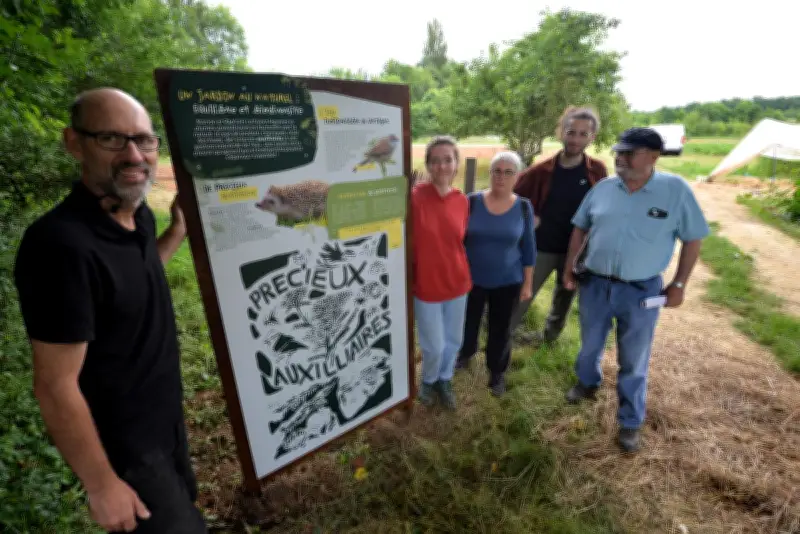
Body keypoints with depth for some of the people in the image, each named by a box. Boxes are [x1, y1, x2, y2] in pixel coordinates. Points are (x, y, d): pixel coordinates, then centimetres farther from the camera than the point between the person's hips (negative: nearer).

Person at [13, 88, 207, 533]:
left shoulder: (139, 215, -5)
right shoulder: (62, 244, -29)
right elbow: (56, 387, -24)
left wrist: (179, 231, 3)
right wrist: (101, 485, -15)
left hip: (165, 416, 8)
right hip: (122, 439, -7)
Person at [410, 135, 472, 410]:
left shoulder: (462, 201, -2)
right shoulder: (414, 197, -17)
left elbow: (459, 242, 9)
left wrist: (465, 274, 12)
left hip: (457, 282, 4)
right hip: (425, 285, -4)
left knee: (454, 340, 19)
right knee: (434, 346, 9)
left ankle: (445, 380, 48)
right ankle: (429, 380, 43)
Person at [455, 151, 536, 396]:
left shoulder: (524, 207, -6)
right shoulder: (472, 202, -10)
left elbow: (528, 247, 1)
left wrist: (527, 283, 2)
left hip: (507, 282, 0)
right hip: (471, 279, 0)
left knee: (500, 329, 13)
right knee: (468, 322, 18)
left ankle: (497, 372, 36)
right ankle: (466, 353, 48)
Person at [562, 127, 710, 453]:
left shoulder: (676, 190, -9)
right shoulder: (603, 188, -2)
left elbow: (693, 239, -2)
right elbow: (580, 229, 7)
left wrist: (679, 284, -4)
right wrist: (569, 267, 5)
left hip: (641, 291, -2)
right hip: (594, 284, 3)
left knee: (634, 362, 11)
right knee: (590, 344, 21)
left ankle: (630, 423, 31)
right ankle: (587, 383, 50)